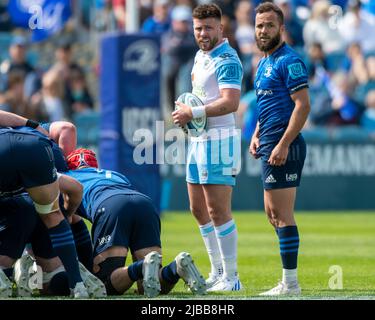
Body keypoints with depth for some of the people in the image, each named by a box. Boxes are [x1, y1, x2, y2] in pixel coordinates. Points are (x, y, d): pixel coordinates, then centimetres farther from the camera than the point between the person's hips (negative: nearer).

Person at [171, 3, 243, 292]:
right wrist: (184, 108, 7)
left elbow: (231, 102, -26)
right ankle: (218, 273, 22)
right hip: (198, 138, 10)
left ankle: (231, 278, -4)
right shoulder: (200, 55, 15)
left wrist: (193, 113, -21)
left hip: (219, 138, -10)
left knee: (218, 211, -9)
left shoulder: (227, 60, -15)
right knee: (199, 210, 13)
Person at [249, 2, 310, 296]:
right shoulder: (265, 62, 18)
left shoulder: (289, 61, -12)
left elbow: (303, 106, -19)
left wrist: (283, 145, -23)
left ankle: (290, 283, -6)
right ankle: (289, 279, 20)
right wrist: (256, 136, 14)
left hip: (283, 148, -10)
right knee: (273, 213, 14)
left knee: (282, 214, -8)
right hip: (269, 146, 10)